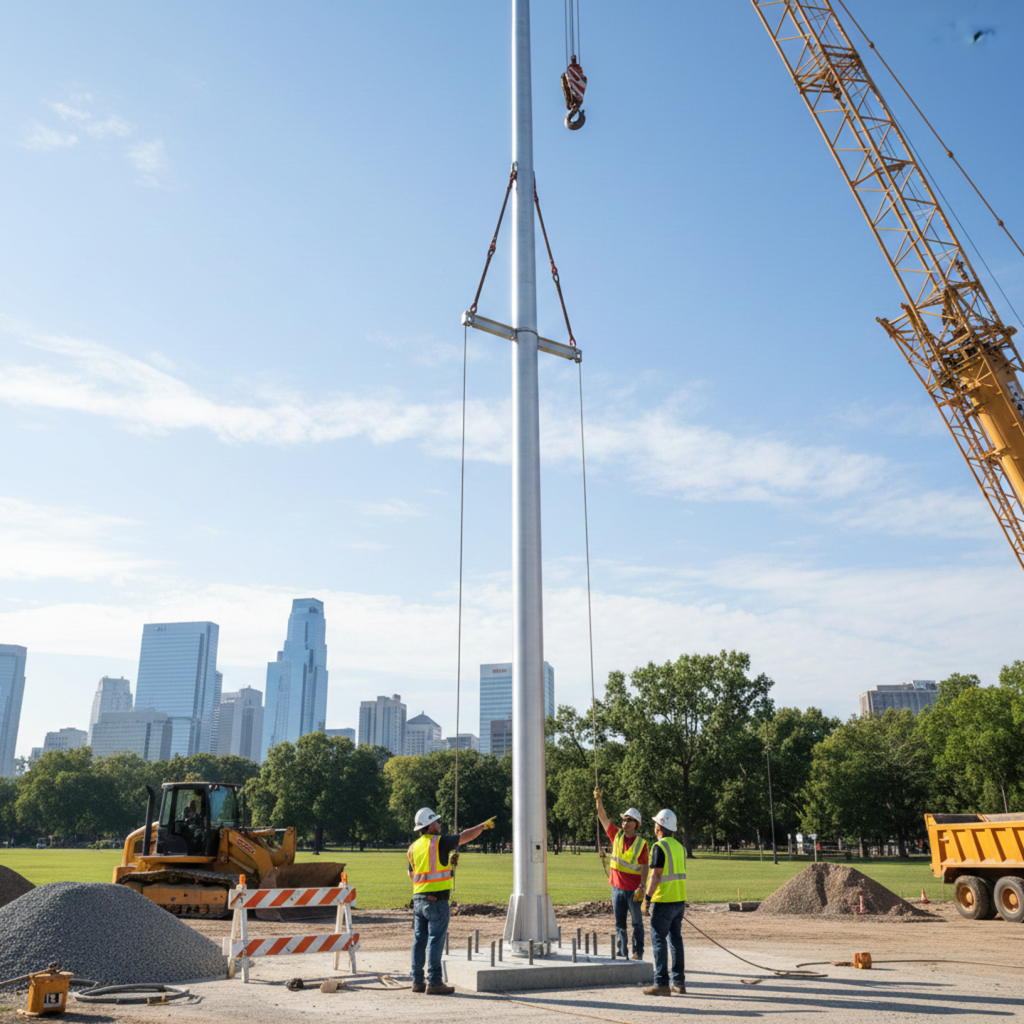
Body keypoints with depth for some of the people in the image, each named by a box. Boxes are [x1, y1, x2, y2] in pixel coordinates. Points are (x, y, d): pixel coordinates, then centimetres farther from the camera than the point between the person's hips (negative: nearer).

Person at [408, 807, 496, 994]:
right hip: (437, 900, -7)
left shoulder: (413, 847, 10)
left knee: (420, 940, 10)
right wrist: (484, 825, 16)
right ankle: (434, 983, -4)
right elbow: (466, 836, -1)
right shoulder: (440, 842, -9)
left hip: (418, 899, 7)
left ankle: (417, 981, 14)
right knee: (435, 941, -4)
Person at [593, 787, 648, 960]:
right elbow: (602, 817, -3)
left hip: (634, 889, -4)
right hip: (617, 888, 4)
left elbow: (644, 866, -6)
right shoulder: (616, 835, 2)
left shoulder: (641, 843, -7)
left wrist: (642, 887, -15)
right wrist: (599, 800, -18)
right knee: (619, 923, 9)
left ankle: (638, 953, 15)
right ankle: (622, 953, 16)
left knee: (637, 923, 6)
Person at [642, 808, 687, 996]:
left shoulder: (660, 847, -14)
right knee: (676, 939, 12)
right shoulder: (679, 846, 11)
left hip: (663, 901, -8)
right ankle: (679, 982, 15)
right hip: (679, 900, 8)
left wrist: (647, 897, -12)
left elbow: (655, 876, -18)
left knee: (659, 940, -3)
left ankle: (661, 983, -4)